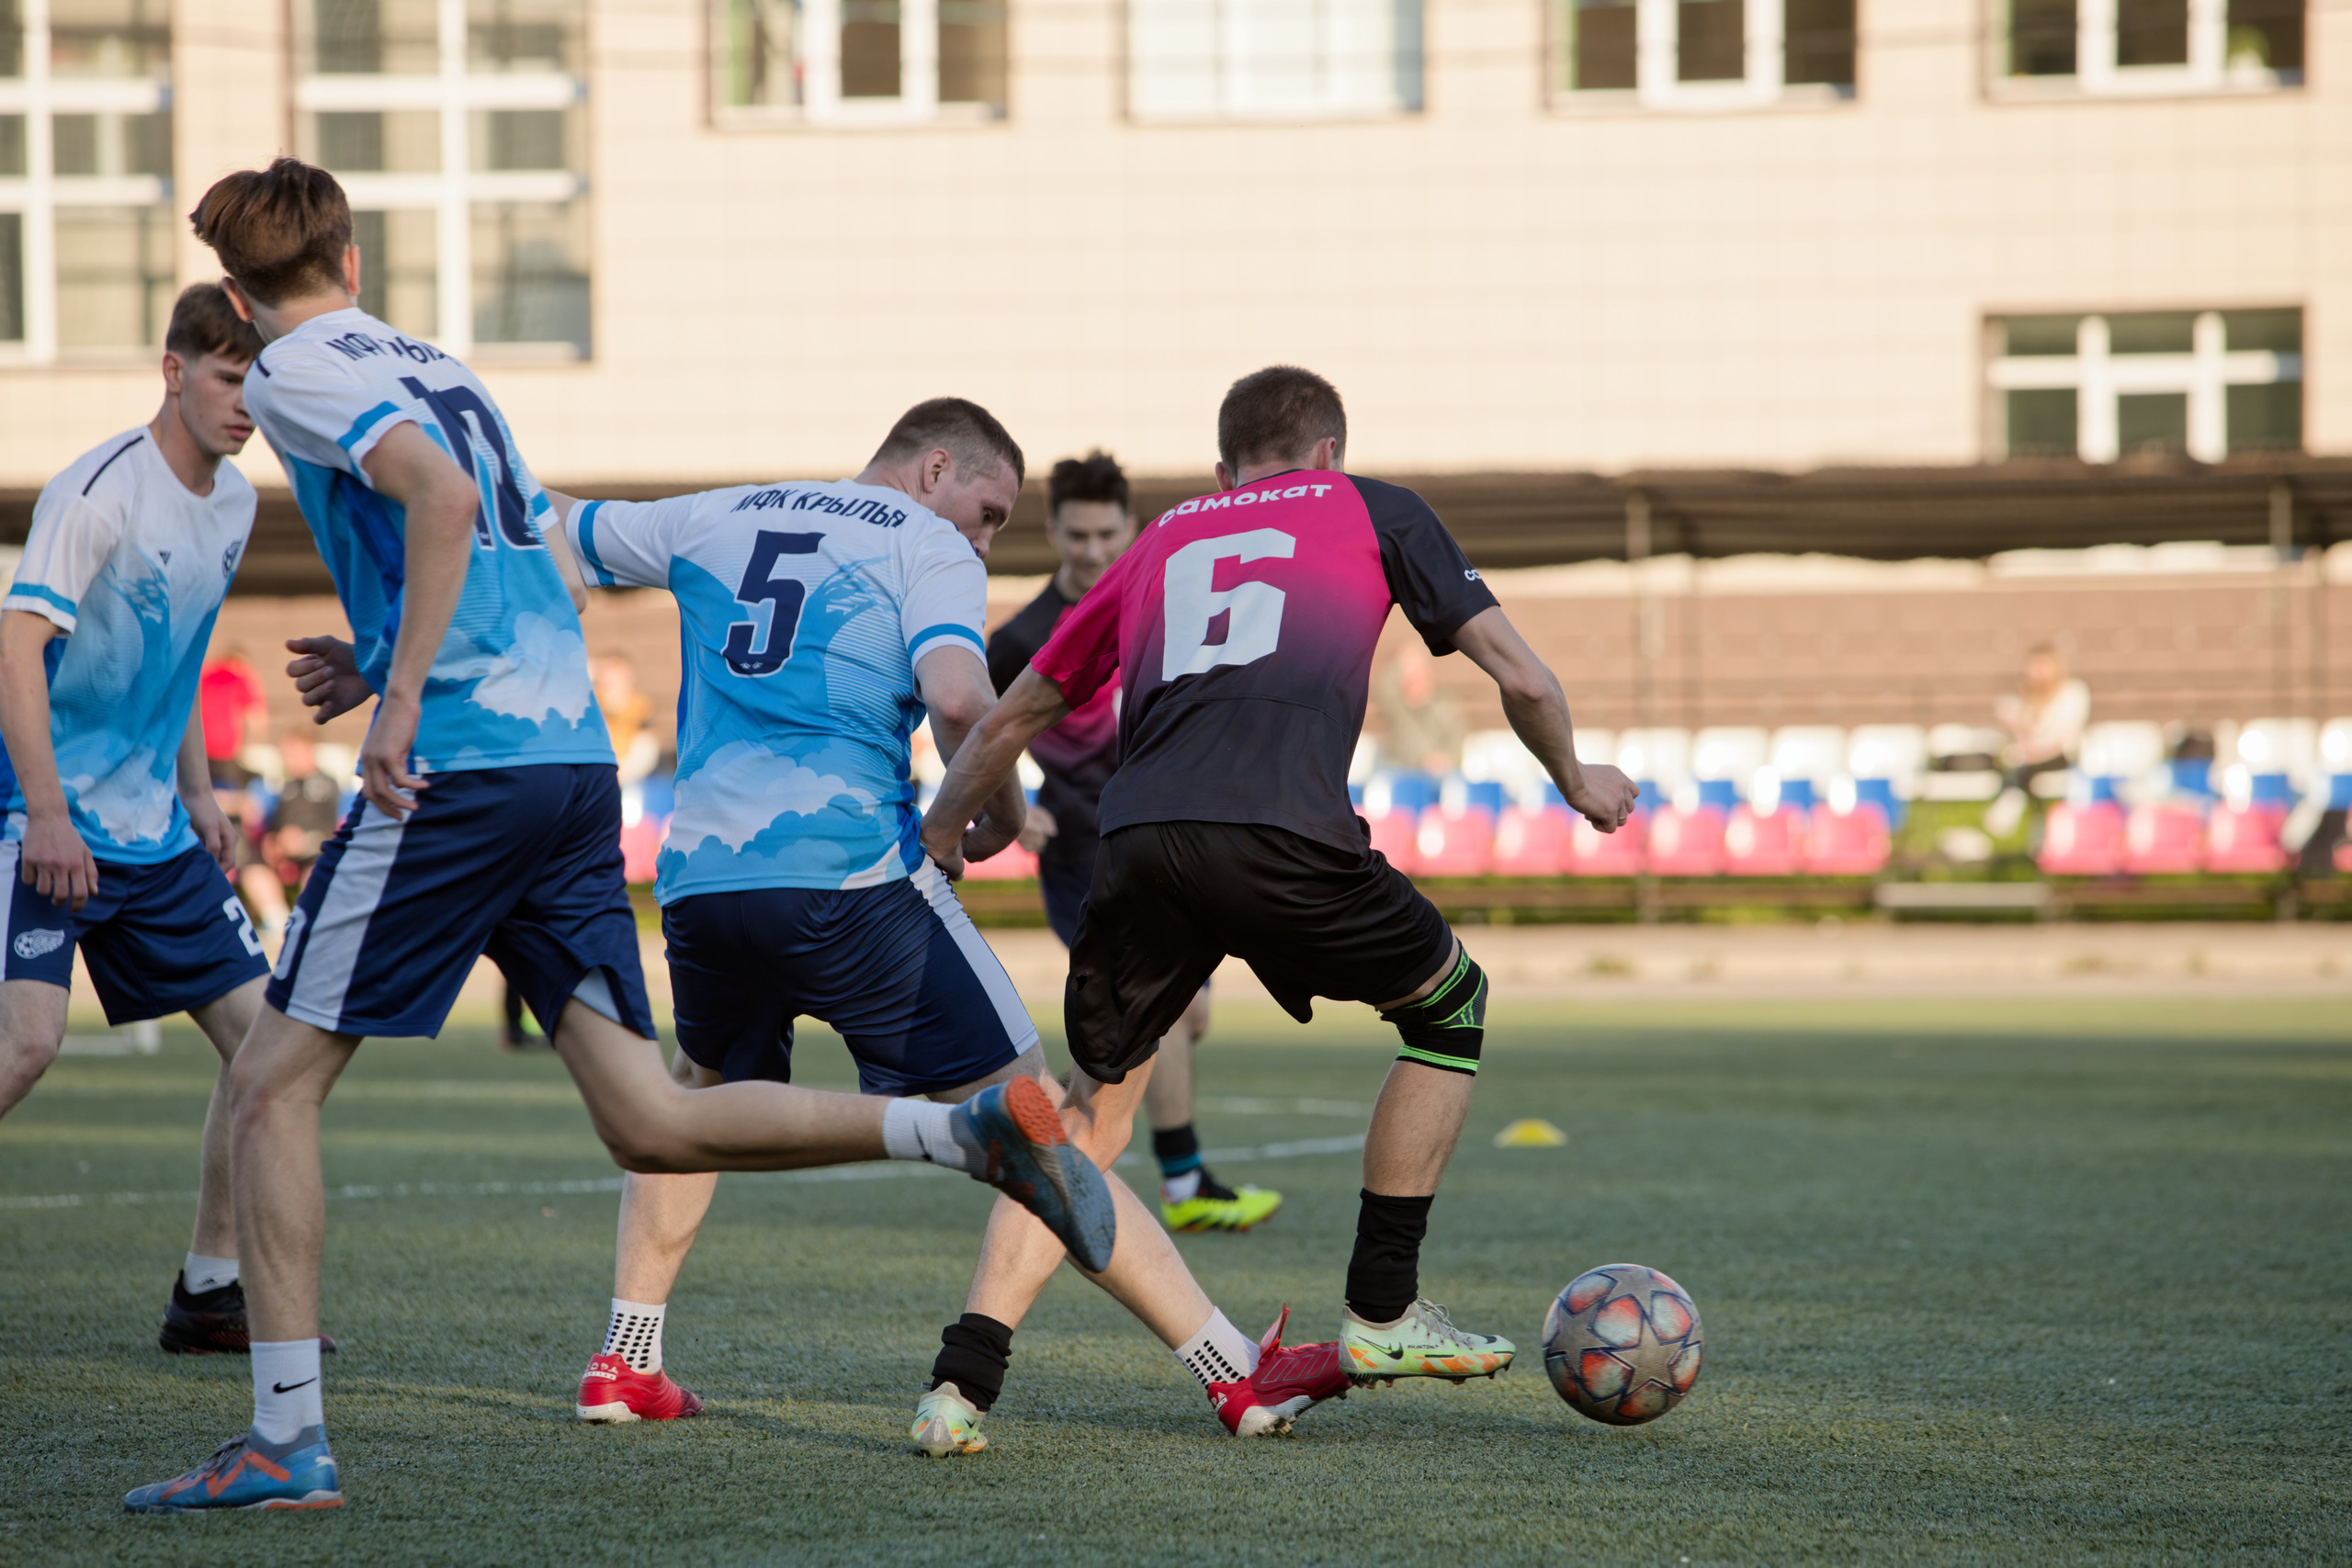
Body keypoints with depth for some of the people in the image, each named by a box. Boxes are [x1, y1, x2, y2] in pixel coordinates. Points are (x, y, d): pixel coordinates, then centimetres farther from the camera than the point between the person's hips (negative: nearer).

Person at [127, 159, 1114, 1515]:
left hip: (465, 765, -8)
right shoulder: (436, 368, 24)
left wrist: (402, 697, -18)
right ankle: (975, 1129, -9)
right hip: (577, 756, 8)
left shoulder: (297, 376, -1)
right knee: (652, 1123, 5)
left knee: (274, 1087, 2)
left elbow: (442, 497, -19)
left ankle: (286, 1438, -2)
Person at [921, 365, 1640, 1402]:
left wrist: (942, 830, 52)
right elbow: (1520, 679, 18)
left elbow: (1012, 716, 36)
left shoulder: (1161, 541, 31)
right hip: (1279, 836, -3)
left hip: (1137, 842, 3)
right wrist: (1578, 784, 37)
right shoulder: (1371, 509, 23)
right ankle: (1381, 1316, 20)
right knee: (1450, 1003, 23)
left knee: (1089, 1114, 18)